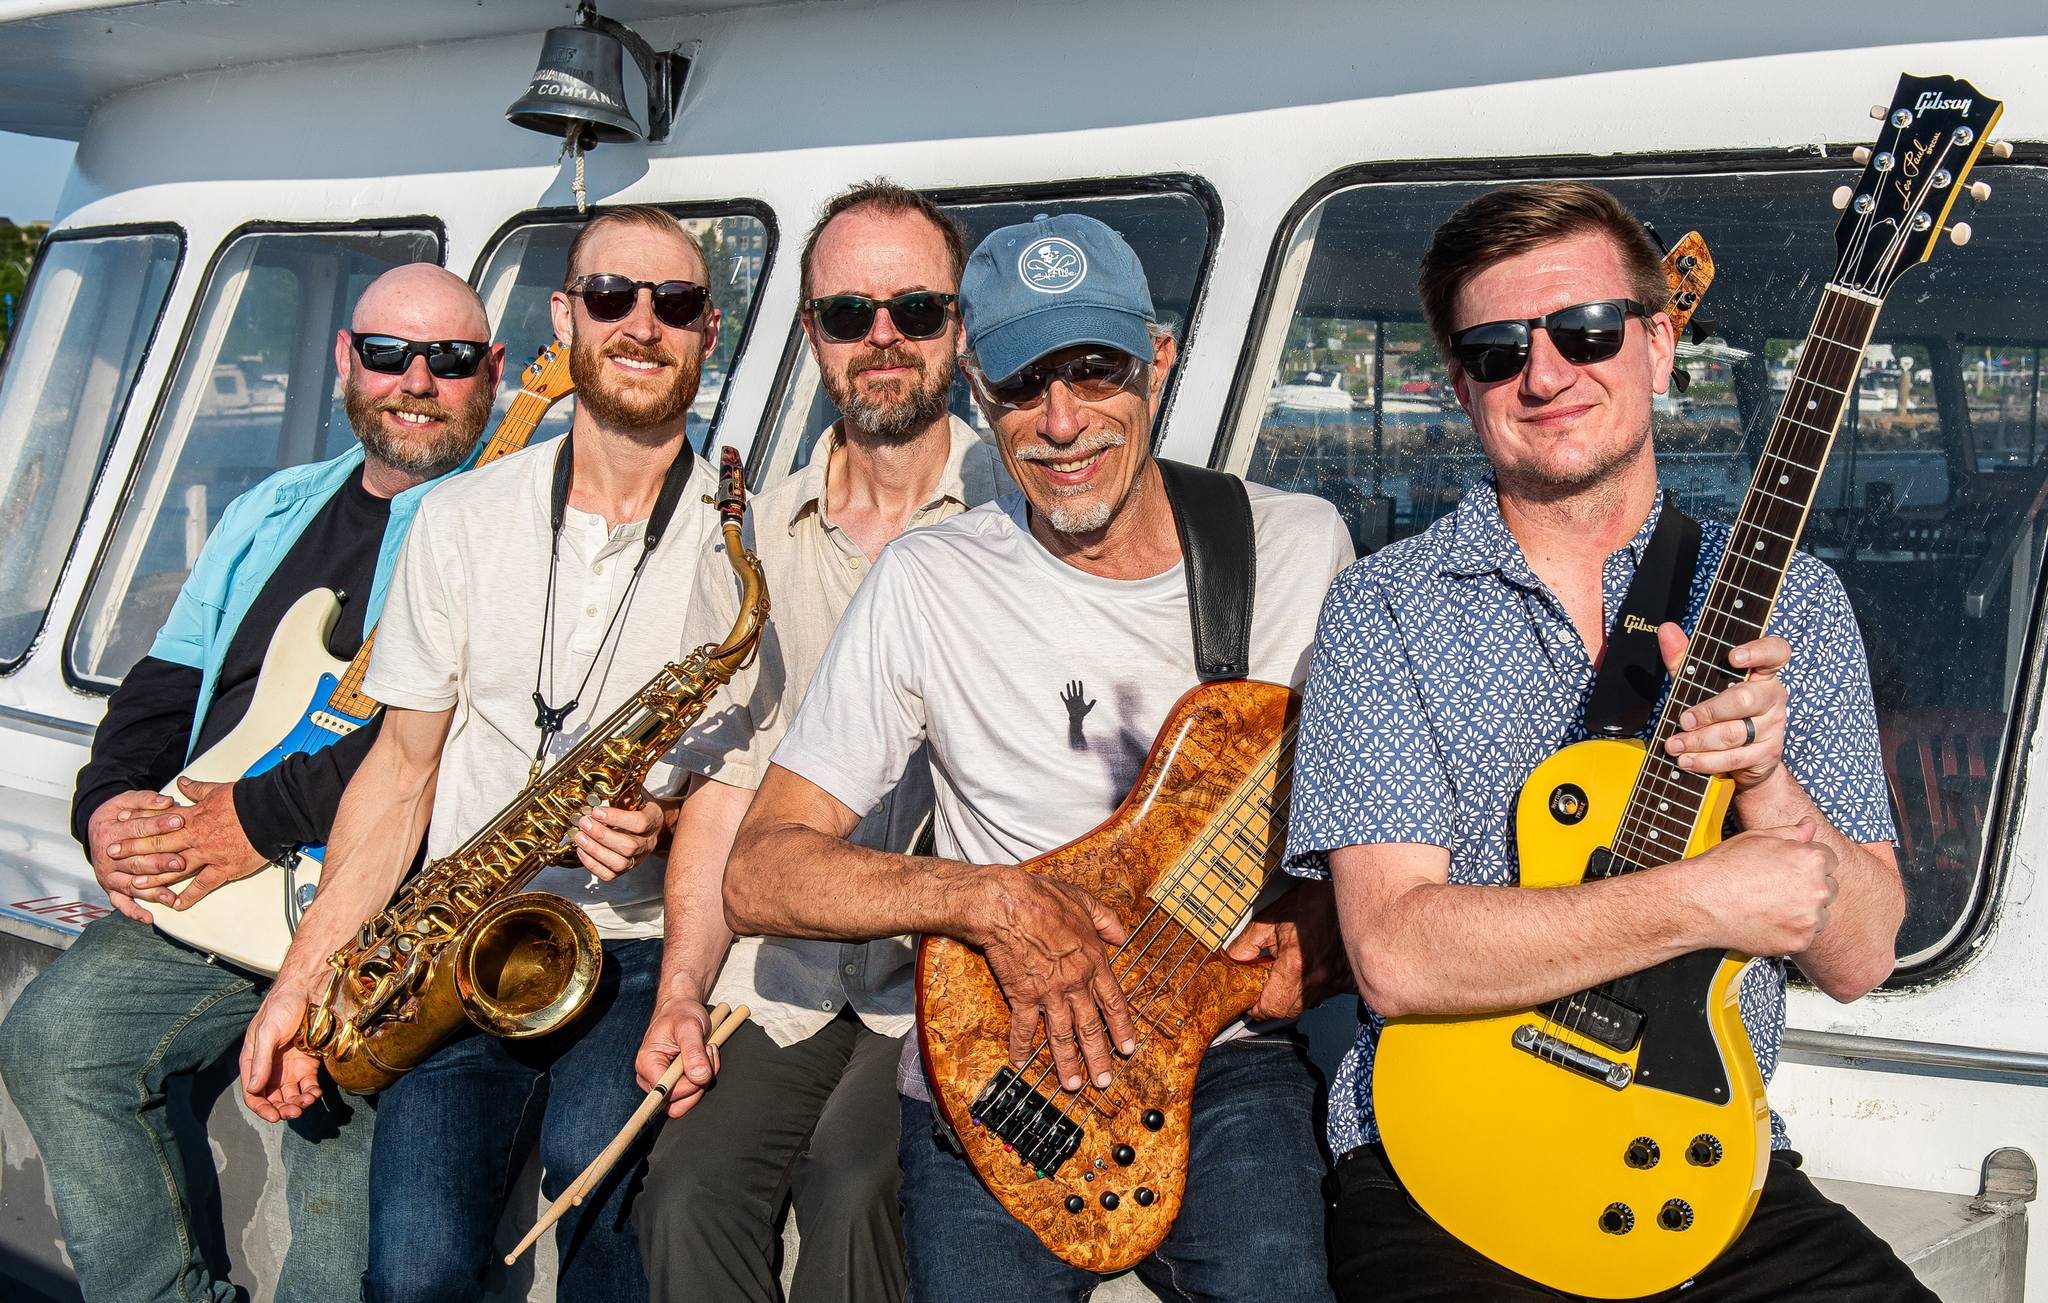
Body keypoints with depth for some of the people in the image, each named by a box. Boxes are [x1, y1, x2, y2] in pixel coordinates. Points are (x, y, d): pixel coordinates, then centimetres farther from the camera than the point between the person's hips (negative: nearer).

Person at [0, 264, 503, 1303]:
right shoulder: (273, 512, 21)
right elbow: (165, 684, 21)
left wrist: (264, 817, -17)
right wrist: (108, 808, 1)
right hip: (194, 889, 7)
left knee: (337, 1104, -24)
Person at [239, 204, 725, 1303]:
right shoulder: (461, 521, 6)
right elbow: (404, 765, 9)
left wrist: (666, 821, -16)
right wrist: (302, 978, 2)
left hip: (643, 954, -1)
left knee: (590, 1157, -28)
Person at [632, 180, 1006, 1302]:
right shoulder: (754, 542, 11)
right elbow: (724, 779, 10)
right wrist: (683, 988, -1)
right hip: (790, 972, 4)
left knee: (849, 1187, -23)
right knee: (688, 1191, -16)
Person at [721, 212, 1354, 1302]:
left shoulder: (1303, 547, 2)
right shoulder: (931, 585, -3)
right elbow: (759, 874, -4)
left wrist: (1322, 929, -7)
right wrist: (991, 900, -18)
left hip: (1228, 1055, 0)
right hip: (992, 1066, 1)